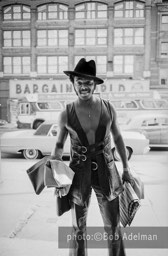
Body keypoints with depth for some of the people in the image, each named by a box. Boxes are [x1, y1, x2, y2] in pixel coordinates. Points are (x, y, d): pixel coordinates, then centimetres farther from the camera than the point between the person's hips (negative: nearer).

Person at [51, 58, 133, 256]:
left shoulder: (108, 108, -5)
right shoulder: (66, 114, -8)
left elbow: (118, 138, 8)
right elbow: (59, 145, 4)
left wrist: (126, 169, 9)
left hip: (106, 172, 1)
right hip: (79, 173, -1)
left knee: (113, 226, 11)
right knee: (78, 227, 12)